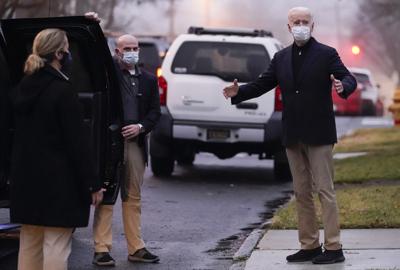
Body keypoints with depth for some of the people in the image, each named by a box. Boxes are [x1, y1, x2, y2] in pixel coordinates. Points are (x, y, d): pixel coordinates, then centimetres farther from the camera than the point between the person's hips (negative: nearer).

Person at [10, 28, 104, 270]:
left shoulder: (22, 89, 8)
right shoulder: (63, 91, -15)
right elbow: (77, 142, -16)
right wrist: (93, 184, -11)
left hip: (26, 178, 8)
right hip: (57, 181, -8)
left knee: (29, 244, 14)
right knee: (56, 248, -5)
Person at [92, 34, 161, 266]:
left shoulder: (148, 80, 14)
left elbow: (155, 111, 13)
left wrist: (140, 127, -5)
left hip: (135, 141, 4)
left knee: (134, 197, 10)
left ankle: (136, 248, 15)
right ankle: (102, 249, -2)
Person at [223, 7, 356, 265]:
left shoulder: (327, 54, -3)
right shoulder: (281, 58, 12)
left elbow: (349, 78, -10)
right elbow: (263, 83, 12)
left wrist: (343, 86, -34)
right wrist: (238, 92, -5)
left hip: (318, 134, -5)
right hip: (293, 136, 6)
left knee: (325, 189, -6)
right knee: (301, 192, 9)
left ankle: (333, 248, -3)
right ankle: (309, 246, 16)